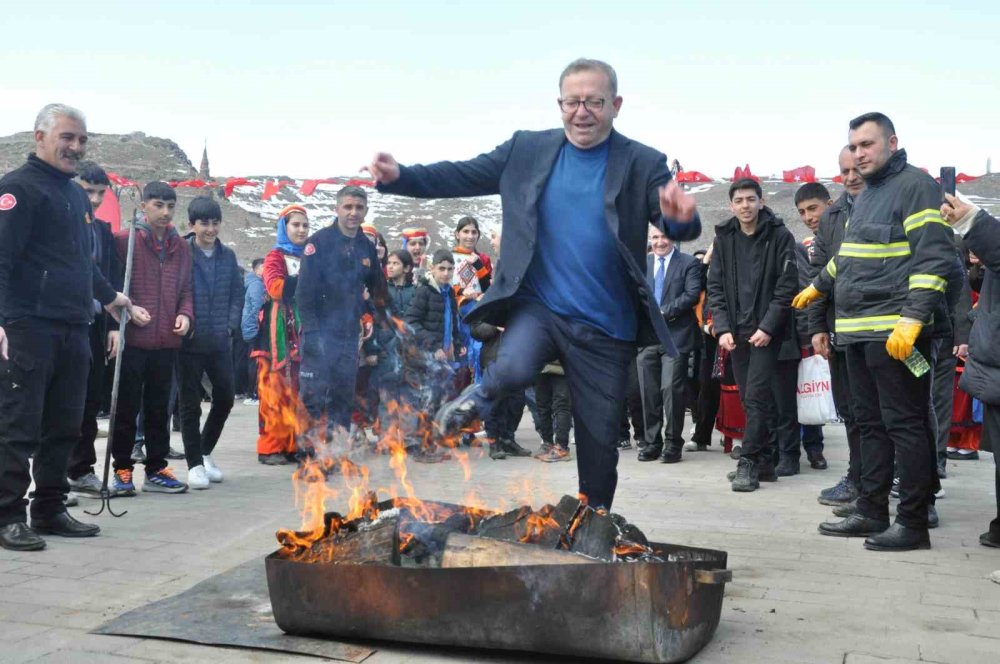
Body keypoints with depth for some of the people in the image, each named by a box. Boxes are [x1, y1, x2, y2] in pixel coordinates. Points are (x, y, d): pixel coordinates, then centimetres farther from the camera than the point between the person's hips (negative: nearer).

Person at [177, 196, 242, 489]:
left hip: (220, 341, 4)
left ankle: (205, 450, 29)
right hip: (190, 341, -4)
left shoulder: (227, 255, 8)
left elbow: (237, 294, 11)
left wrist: (231, 326, 0)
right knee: (190, 403, 3)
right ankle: (195, 463, 14)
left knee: (225, 397, 8)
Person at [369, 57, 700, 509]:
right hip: (538, 306, 0)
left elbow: (674, 223, -13)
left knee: (599, 444, 8)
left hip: (605, 328, 1)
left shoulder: (643, 164, -3)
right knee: (515, 369, -34)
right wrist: (398, 177, -13)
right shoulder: (527, 150, 2)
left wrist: (681, 219, -38)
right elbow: (461, 176, 2)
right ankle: (480, 396, 1)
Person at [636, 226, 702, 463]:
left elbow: (692, 294, -9)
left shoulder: (689, 263, 2)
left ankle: (673, 443, 2)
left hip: (675, 337, -4)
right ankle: (651, 443, 14)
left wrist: (663, 312, -14)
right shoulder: (641, 264, 16)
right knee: (648, 392, 5)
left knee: (671, 389, -8)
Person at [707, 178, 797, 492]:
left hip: (766, 332, -4)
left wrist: (767, 327, -14)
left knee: (756, 396, -10)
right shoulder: (723, 239, 8)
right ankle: (763, 460, 16)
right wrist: (723, 328, -5)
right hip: (736, 332, 4)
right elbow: (715, 287, 6)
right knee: (749, 398, 8)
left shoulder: (780, 236, -3)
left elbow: (787, 286, -7)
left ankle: (748, 462, -5)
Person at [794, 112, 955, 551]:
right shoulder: (867, 194, 21)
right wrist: (818, 286, 44)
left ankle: (913, 522, 3)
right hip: (858, 333, 9)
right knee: (870, 424, 12)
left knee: (905, 425, -4)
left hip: (895, 333, -9)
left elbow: (934, 258, -16)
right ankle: (871, 512, 20)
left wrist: (912, 319, -24)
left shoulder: (914, 185, -7)